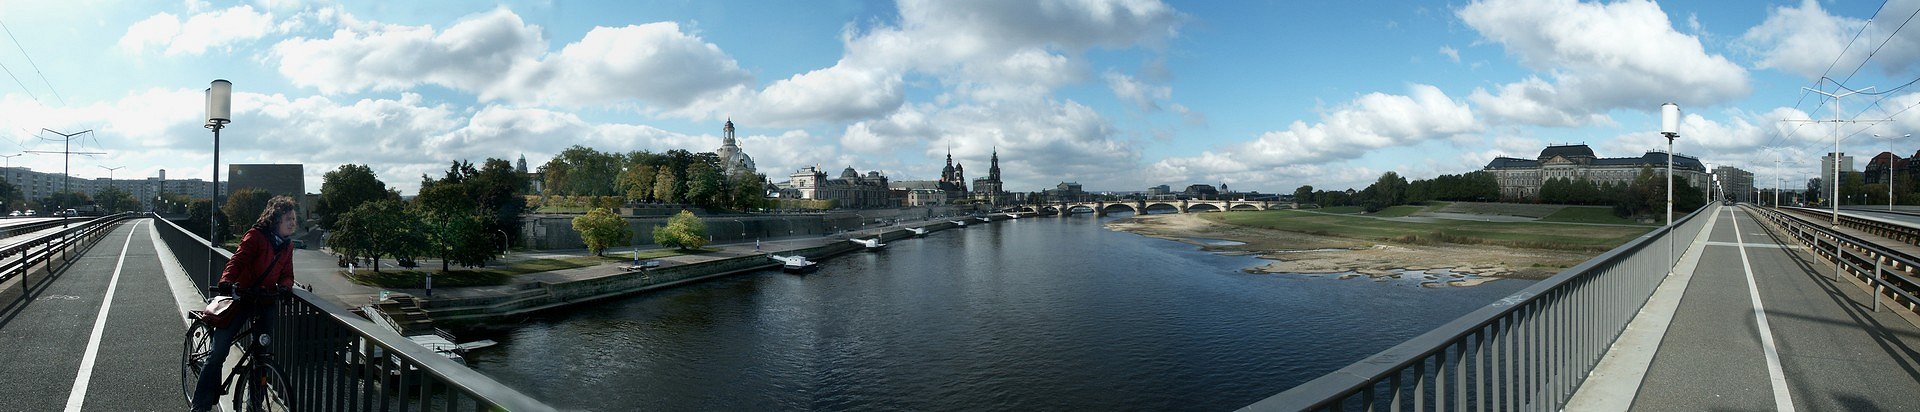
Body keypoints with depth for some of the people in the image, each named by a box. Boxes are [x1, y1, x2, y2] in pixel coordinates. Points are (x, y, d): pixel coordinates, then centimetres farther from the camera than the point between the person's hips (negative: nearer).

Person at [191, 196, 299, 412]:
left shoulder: (287, 245, 9)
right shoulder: (256, 236, -8)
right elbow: (238, 260, -20)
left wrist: (283, 287, -11)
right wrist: (226, 281, -37)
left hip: (266, 303, 5)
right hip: (241, 299, -5)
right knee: (218, 352, -5)